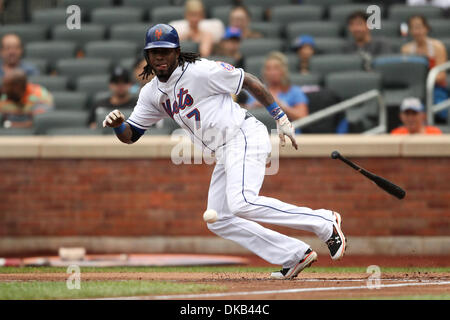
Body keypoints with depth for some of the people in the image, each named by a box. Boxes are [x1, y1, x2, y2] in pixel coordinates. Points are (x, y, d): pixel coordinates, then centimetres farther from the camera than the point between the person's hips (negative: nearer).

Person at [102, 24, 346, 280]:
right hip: (224, 153, 9)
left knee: (242, 204, -28)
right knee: (219, 221, 4)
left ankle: (325, 224, -21)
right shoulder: (152, 93, 11)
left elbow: (248, 80, -6)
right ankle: (294, 255, 2)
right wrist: (118, 124, -12)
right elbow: (130, 135, 12)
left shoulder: (200, 71, -11)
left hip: (245, 136, -9)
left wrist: (281, 118, -7)